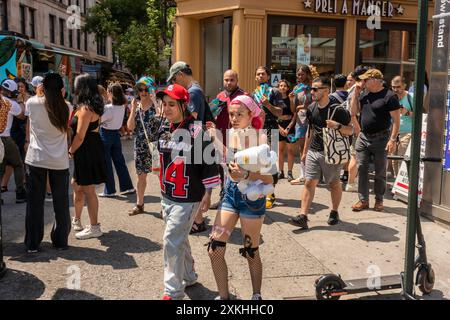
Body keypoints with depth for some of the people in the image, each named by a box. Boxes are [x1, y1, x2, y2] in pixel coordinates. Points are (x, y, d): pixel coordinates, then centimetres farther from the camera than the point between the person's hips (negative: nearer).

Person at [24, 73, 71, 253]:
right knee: (61, 202, 12)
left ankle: (32, 243, 16)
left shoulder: (32, 103, -5)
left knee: (35, 202, 9)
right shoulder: (66, 107, -4)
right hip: (60, 161, 0)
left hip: (36, 159, 0)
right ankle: (60, 241, 21)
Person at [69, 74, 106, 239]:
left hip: (86, 151, -10)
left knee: (88, 190, -2)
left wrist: (71, 151, -3)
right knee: (76, 185, 20)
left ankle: (94, 228, 7)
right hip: (93, 149, 10)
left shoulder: (85, 109, -18)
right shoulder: (94, 106, 11)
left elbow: (80, 137, -20)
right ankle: (76, 220, 33)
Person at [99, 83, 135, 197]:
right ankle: (127, 187, 19)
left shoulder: (109, 108, -22)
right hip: (116, 134, 7)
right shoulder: (122, 106, 0)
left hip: (106, 134, -7)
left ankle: (109, 191, 10)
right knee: (119, 161, 14)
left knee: (106, 164, 3)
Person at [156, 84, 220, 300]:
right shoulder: (164, 131, 8)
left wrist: (207, 194, -13)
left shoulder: (196, 130, -15)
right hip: (167, 196, 8)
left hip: (188, 198, -8)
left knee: (172, 240, -9)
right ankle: (189, 276, 38)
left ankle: (172, 292, 3)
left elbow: (209, 162, -14)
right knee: (179, 239, 18)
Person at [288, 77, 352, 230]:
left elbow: (350, 131, -10)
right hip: (313, 151, 5)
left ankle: (334, 213, 29)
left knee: (334, 183, 10)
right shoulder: (311, 108, 6)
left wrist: (338, 126, -30)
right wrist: (305, 151, 18)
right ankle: (303, 217, -2)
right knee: (309, 183, -1)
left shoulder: (337, 110, -13)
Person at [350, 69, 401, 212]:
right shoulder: (364, 95, 9)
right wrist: (356, 93, 2)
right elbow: (353, 112, 9)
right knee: (361, 169, 4)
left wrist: (393, 139, -19)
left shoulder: (389, 96, -11)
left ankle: (379, 200, 21)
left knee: (380, 172, 7)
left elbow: (396, 120, -13)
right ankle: (363, 200, 12)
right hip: (363, 137, 6)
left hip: (380, 139, -5)